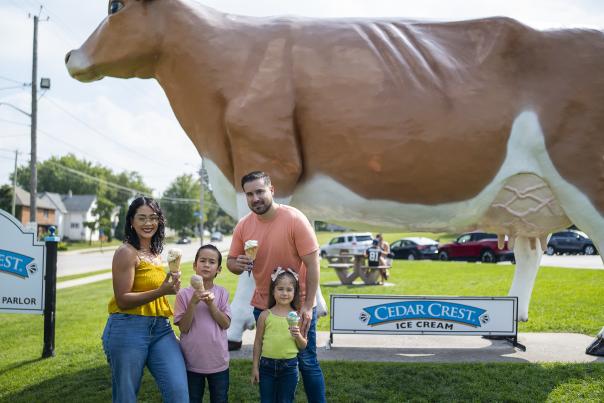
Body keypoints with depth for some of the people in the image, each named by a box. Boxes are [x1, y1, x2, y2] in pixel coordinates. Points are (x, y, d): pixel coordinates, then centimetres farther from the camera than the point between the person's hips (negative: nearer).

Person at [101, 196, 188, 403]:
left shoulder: (155, 253, 14)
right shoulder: (126, 253, -9)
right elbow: (122, 300, -16)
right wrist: (160, 291, -25)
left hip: (161, 328, 6)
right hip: (128, 329, -6)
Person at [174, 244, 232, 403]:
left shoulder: (222, 293, -2)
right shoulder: (184, 294, -7)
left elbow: (226, 324, -8)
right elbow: (183, 327, -11)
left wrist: (210, 303, -19)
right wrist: (193, 302, -22)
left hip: (218, 361, 1)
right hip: (192, 362, -1)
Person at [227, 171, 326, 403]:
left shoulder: (295, 219, -18)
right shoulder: (243, 226, -5)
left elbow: (312, 264, -16)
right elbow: (231, 261, 5)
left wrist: (308, 306, -19)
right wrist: (238, 264, -20)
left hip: (298, 305, -4)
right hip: (263, 306, 4)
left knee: (307, 362, 6)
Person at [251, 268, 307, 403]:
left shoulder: (296, 316, -2)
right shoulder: (265, 315, -3)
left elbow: (303, 346, 3)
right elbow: (258, 342, 3)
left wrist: (298, 336, -18)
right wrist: (255, 367, 3)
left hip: (289, 366, 0)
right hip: (267, 364, 0)